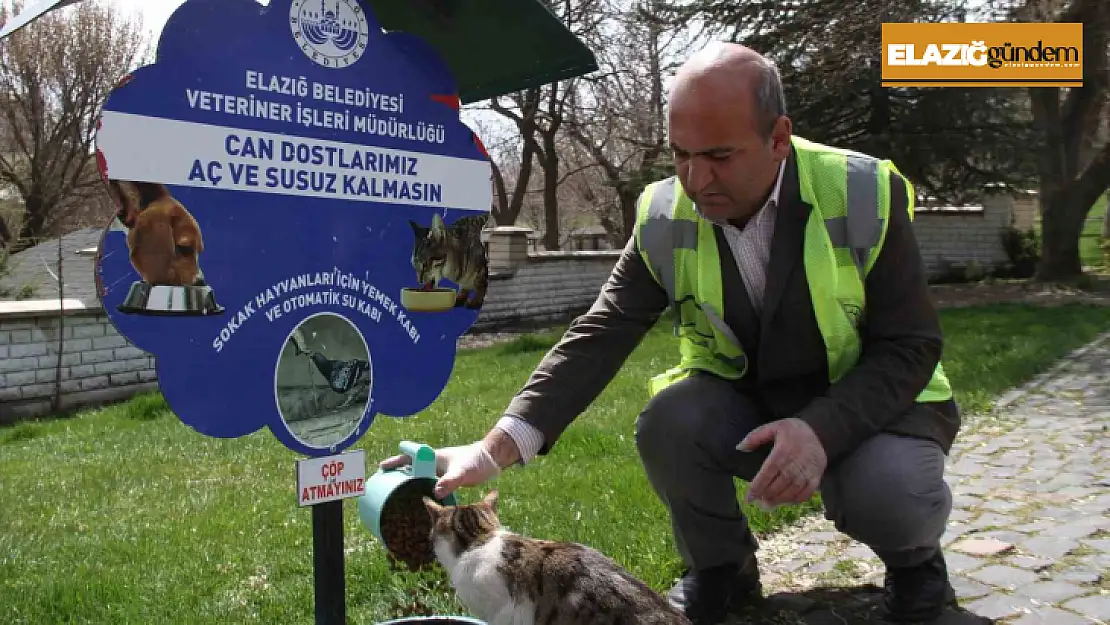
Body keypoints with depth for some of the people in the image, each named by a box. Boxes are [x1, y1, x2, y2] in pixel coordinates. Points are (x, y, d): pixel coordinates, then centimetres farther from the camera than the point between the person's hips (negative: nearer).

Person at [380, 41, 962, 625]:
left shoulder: (864, 196, -20)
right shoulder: (664, 218, -13)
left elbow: (910, 346, -17)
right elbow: (599, 336, -17)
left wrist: (822, 429, -36)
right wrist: (497, 447, -29)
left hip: (869, 403, -2)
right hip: (746, 406, 3)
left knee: (888, 492, -32)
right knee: (668, 422, -28)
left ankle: (913, 557, 7)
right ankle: (722, 570, 2)